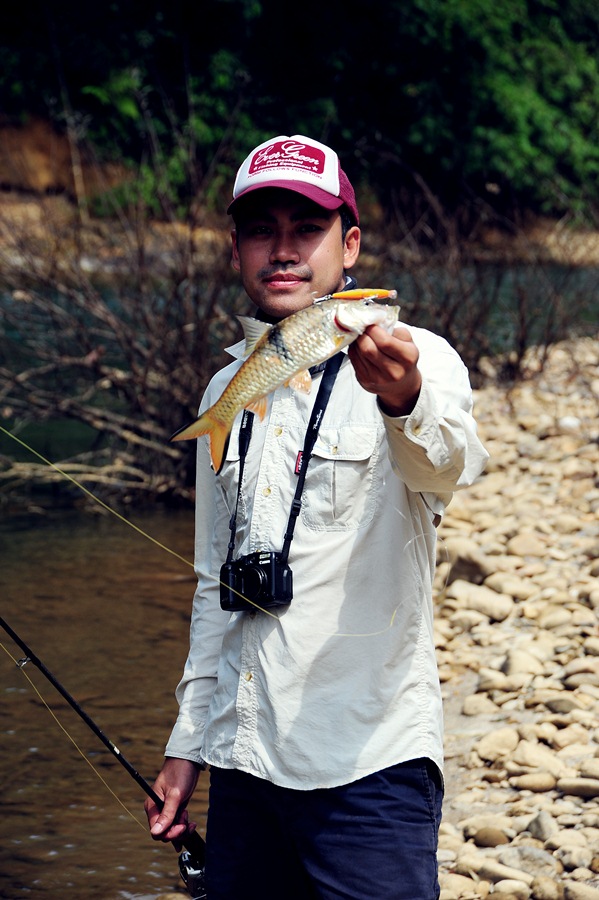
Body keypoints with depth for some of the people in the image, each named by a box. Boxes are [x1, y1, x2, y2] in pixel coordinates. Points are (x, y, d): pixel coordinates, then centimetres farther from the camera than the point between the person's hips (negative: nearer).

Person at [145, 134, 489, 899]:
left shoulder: (416, 361, -6)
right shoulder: (228, 393, 13)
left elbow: (449, 466, -30)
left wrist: (405, 401, -51)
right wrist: (188, 742, 18)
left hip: (369, 759, -6)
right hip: (243, 762, 6)